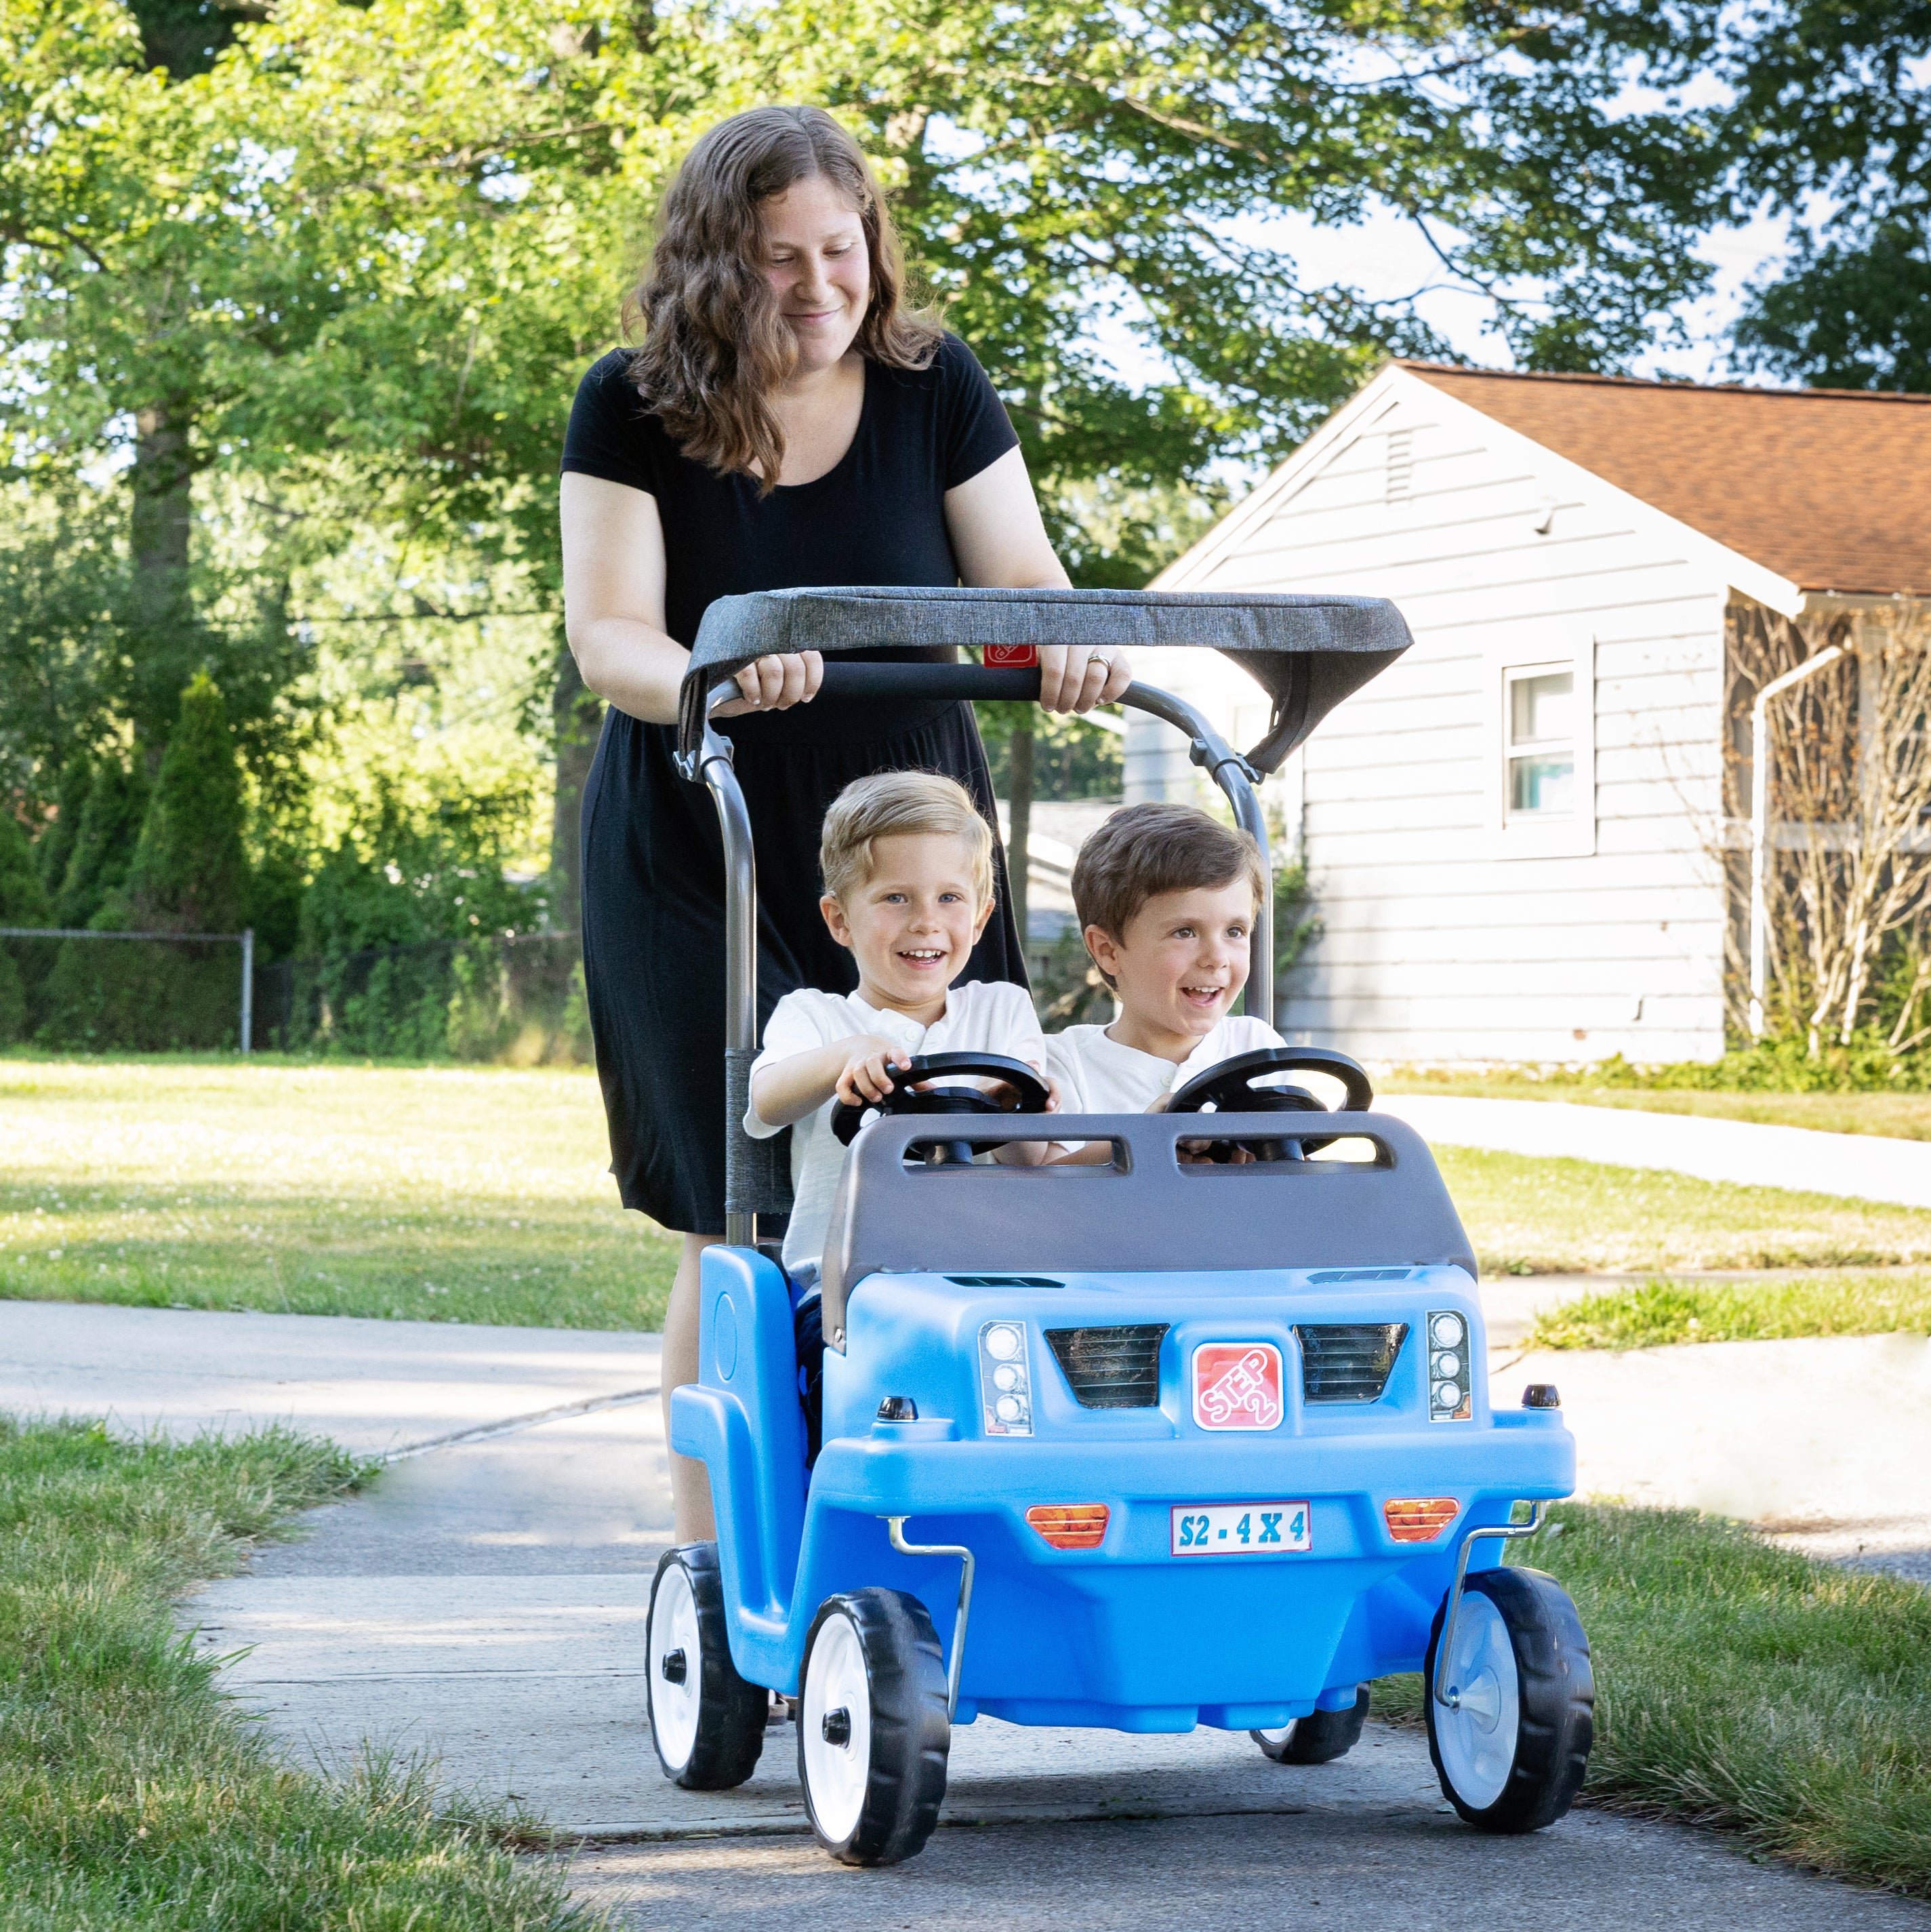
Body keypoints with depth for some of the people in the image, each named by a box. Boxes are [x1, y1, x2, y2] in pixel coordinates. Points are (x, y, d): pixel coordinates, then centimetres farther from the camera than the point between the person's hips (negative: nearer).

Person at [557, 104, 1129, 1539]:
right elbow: (606, 632, -14)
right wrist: (711, 679, -36)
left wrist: (1069, 652, -28)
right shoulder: (632, 411, -5)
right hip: (698, 863, -2)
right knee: (744, 1219, -6)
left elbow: (1024, 584, -4)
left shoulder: (933, 389, 0)